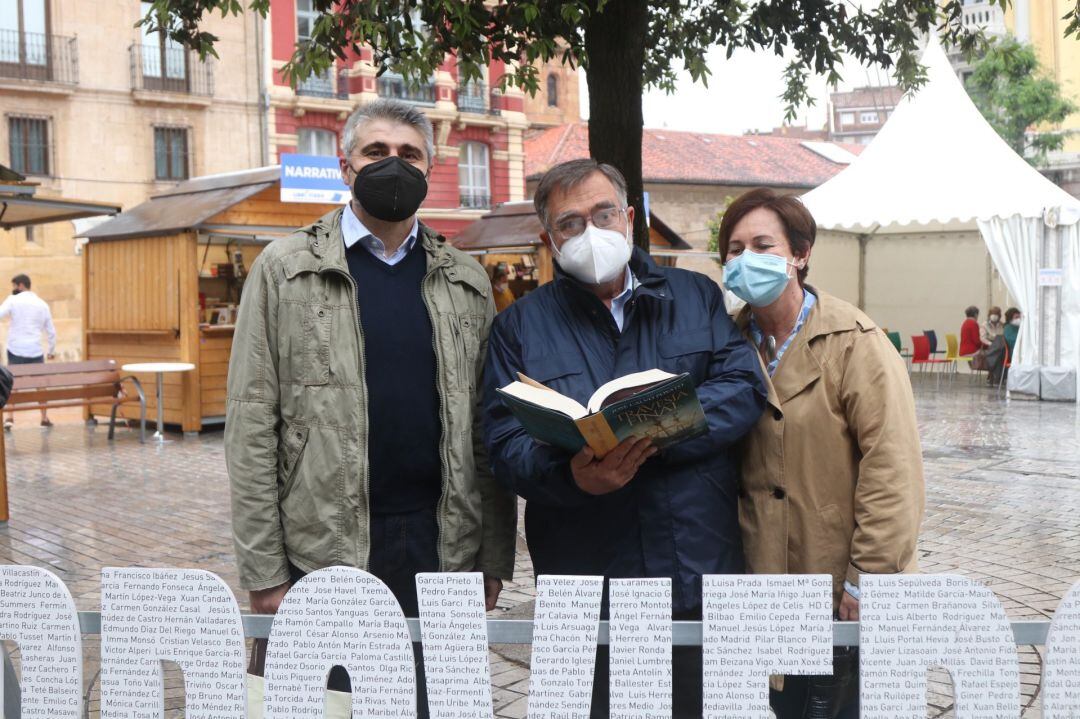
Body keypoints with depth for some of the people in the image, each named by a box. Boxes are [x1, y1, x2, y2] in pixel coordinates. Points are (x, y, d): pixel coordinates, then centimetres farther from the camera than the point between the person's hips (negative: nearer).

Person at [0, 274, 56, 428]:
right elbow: (51, 331, 14)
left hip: (16, 350, -2)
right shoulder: (42, 304, 9)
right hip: (35, 351, 2)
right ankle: (44, 418, 14)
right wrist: (52, 350, 24)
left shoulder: (13, 300, -2)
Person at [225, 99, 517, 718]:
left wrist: (495, 557, 4)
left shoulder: (467, 283, 9)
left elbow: (485, 430, 8)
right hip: (323, 552, -2)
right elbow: (251, 427, -3)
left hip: (442, 546, 3)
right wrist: (264, 571, -8)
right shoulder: (286, 270, 1)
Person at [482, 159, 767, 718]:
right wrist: (572, 476, -25)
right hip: (583, 583, -1)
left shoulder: (697, 296, 10)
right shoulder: (521, 325, 6)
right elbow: (505, 443, -4)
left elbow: (744, 388, -3)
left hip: (700, 571, 2)